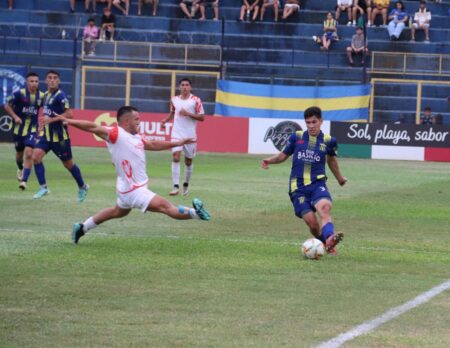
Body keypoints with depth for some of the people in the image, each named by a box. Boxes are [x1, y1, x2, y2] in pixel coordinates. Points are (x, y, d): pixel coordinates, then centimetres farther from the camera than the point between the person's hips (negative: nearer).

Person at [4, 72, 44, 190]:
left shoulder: (42, 96, -6)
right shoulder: (20, 94, -13)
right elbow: (7, 105, -3)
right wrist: (15, 117, -15)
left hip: (32, 129, 0)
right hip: (19, 128, 0)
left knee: (29, 154, -17)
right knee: (19, 153, 16)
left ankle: (24, 180, -16)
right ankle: (20, 168, 50)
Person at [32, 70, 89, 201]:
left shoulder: (60, 96, -16)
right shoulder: (46, 95, 9)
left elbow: (69, 114, -24)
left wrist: (52, 119, -29)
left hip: (59, 136, -7)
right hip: (46, 133, 7)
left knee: (68, 164, 8)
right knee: (36, 156, -13)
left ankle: (82, 187, 29)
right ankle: (43, 188, -7)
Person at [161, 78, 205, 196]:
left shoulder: (196, 100, -4)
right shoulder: (174, 100, 7)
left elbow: (202, 117, -5)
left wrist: (188, 114, -17)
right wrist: (165, 120, 6)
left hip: (190, 135, -1)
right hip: (177, 133, 1)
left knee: (188, 161, 10)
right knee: (175, 157, -15)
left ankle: (186, 184, 32)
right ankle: (176, 187, -19)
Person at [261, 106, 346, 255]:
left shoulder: (328, 141, 6)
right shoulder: (296, 137, 5)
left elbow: (331, 160, 26)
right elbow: (283, 155, 16)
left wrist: (339, 178, 40)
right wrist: (269, 160, -5)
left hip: (317, 183, -1)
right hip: (298, 187, 1)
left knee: (324, 208, -32)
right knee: (311, 222, -11)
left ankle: (329, 239, -54)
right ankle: (325, 244, 15)